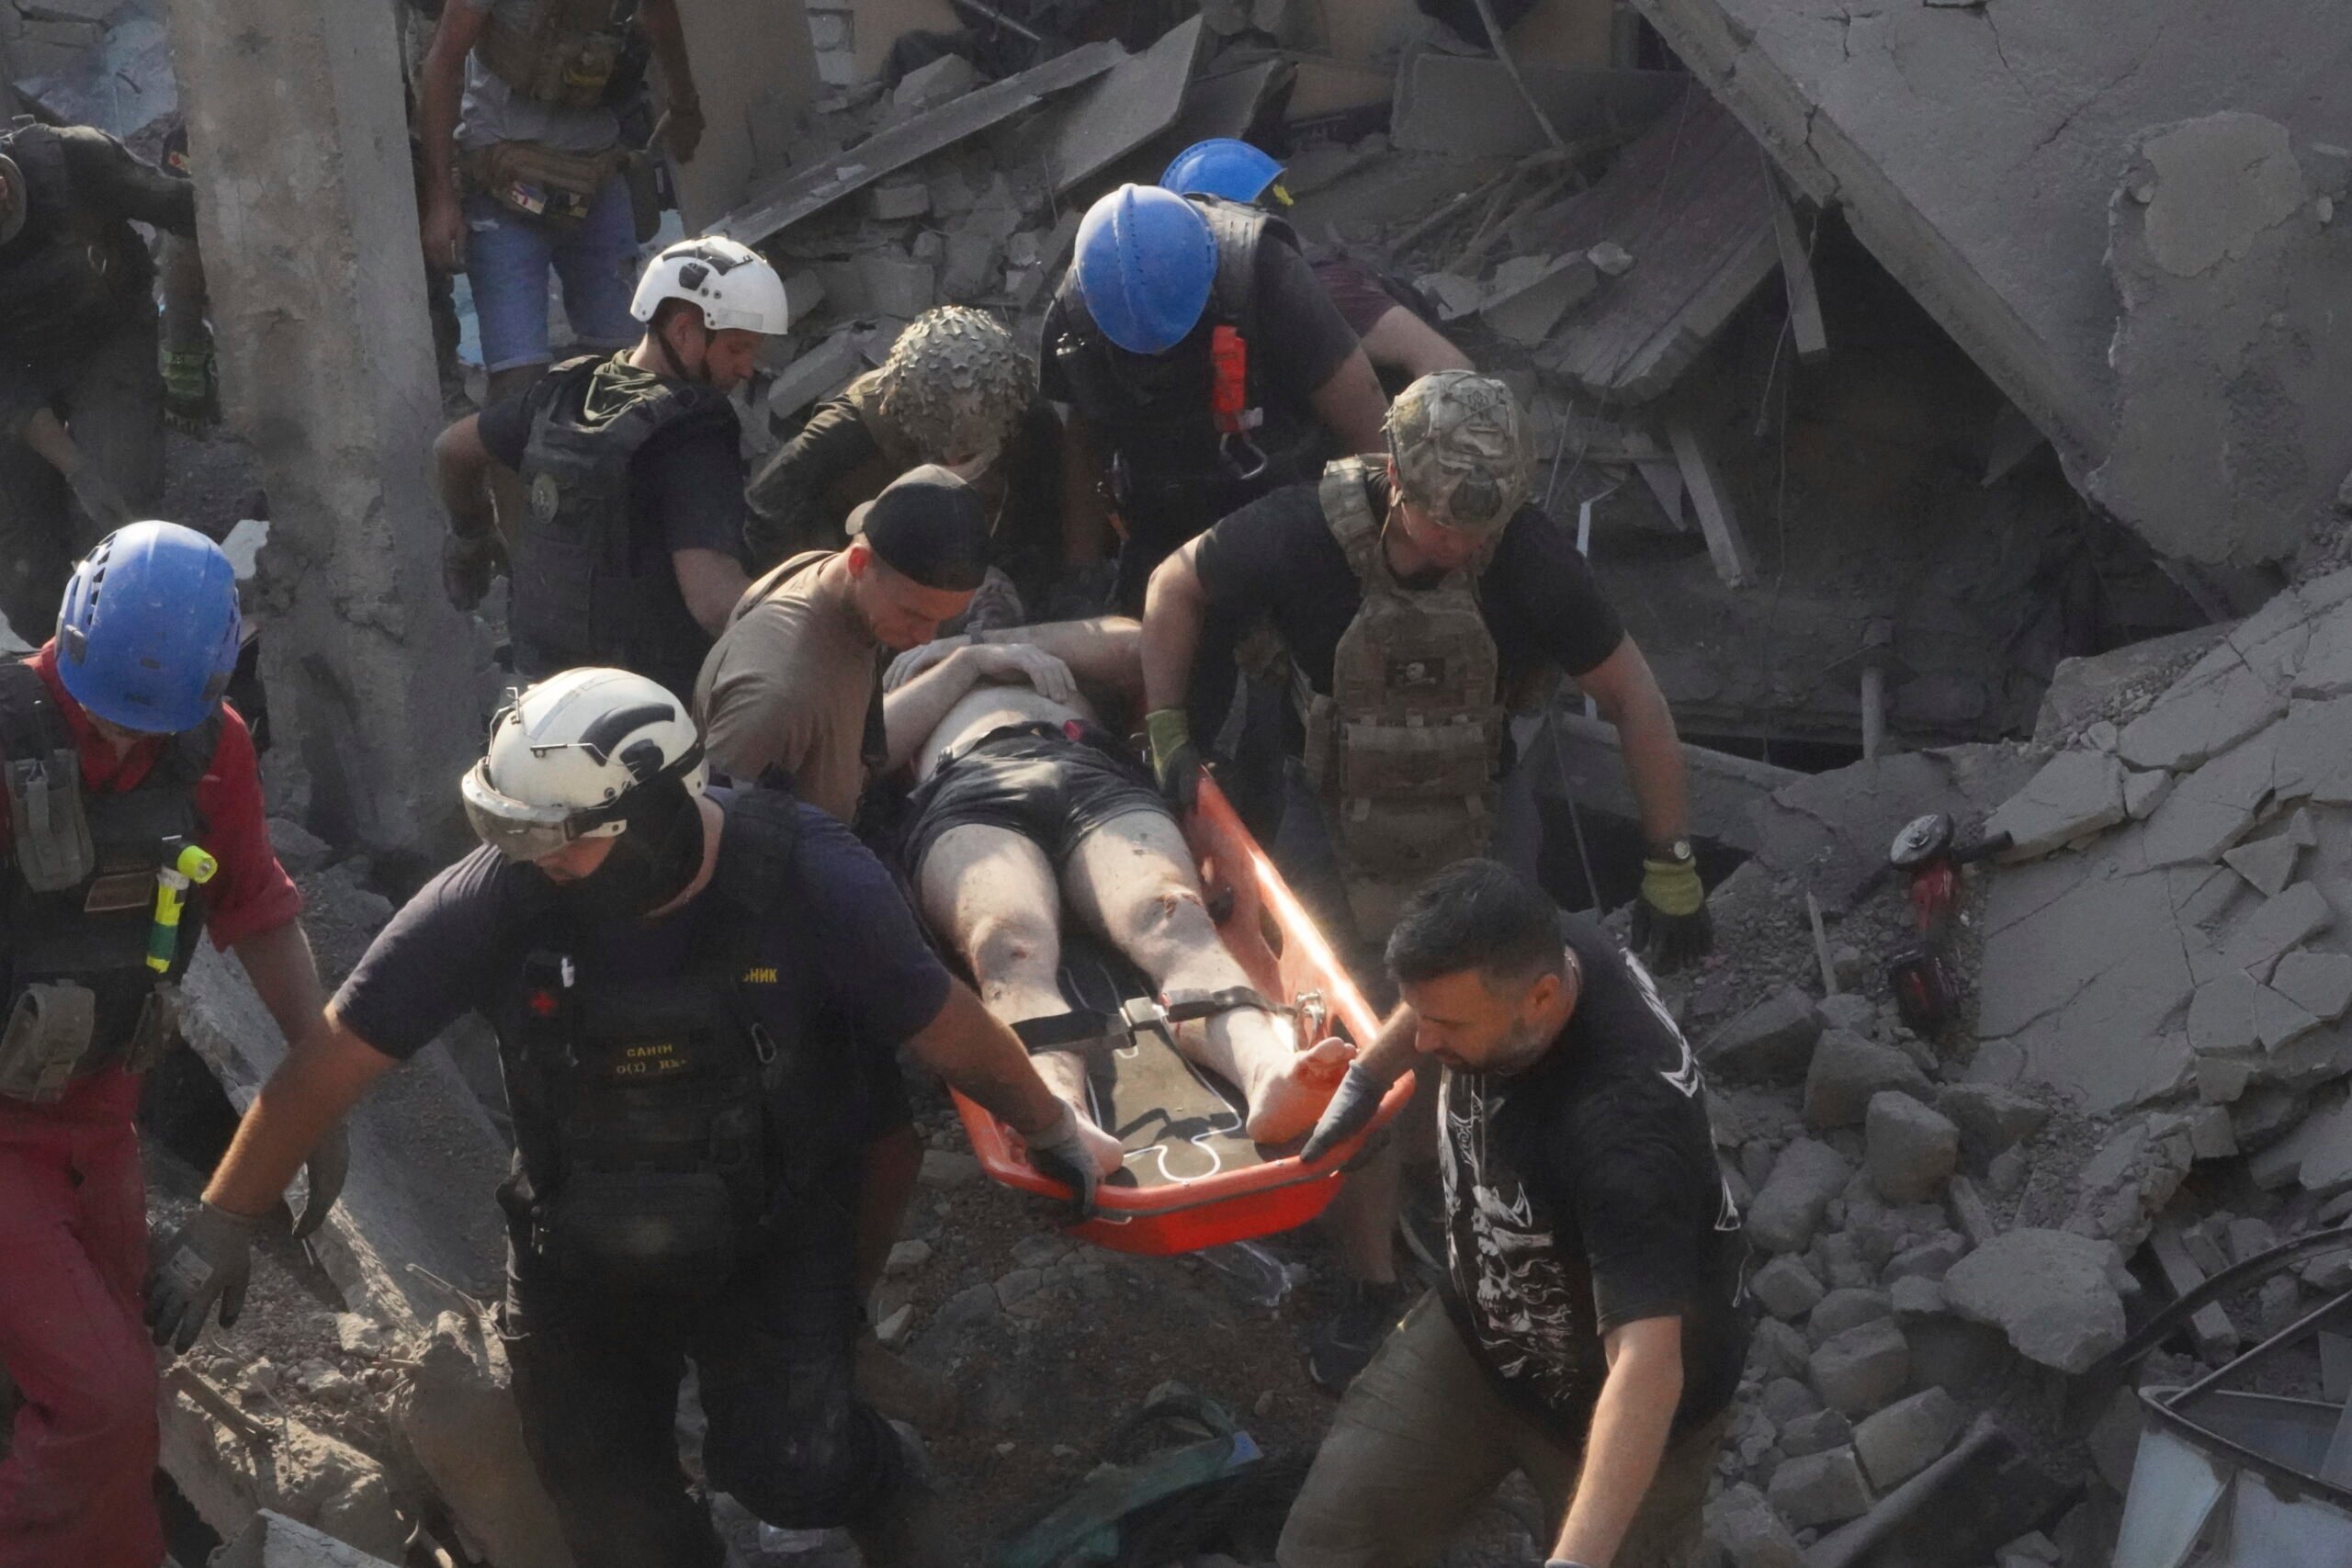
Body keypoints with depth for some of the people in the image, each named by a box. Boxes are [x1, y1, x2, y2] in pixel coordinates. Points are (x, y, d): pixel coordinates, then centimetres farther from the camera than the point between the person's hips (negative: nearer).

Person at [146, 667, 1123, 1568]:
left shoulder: (805, 883, -24)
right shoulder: (495, 899, -23)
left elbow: (948, 1031, -9)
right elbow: (331, 1062, -14)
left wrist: (1057, 1136, 5)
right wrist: (220, 1226, -9)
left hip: (771, 1244, -2)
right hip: (578, 1261, 2)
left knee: (786, 1469, -21)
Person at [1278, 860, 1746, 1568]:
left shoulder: (1622, 1131, -44)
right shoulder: (1522, 954, -21)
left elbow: (1647, 1364, -50)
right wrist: (1368, 1074, 18)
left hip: (1615, 1404, -6)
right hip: (1476, 1329, 6)